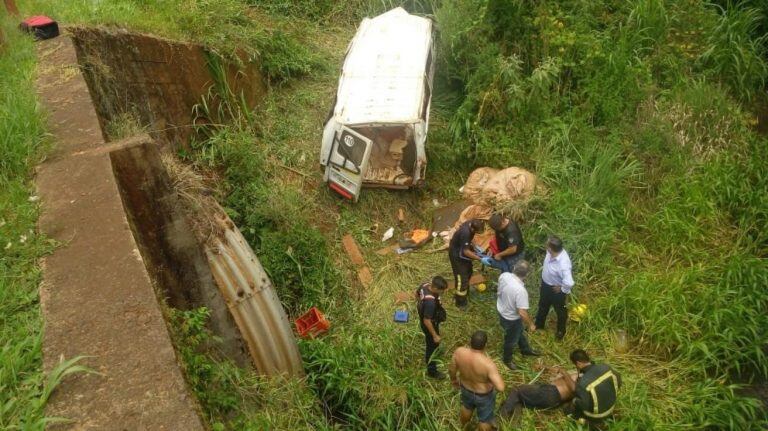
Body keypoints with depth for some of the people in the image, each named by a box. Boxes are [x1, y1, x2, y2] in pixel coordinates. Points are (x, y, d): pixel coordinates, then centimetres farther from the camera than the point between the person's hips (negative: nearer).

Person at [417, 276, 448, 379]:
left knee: (430, 343, 33)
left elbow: (417, 294, 4)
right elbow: (427, 321, -33)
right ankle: (432, 371, 35)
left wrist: (421, 306, 21)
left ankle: (428, 359, 60)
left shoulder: (425, 284, -18)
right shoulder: (430, 301, -43)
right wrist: (435, 335, -21)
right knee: (432, 346, 14)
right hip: (430, 324, -9)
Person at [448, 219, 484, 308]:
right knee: (462, 277, 0)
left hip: (462, 251, 9)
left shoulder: (470, 224, -13)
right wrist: (480, 259, -26)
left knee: (468, 271, 25)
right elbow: (466, 251, -30)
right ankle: (461, 302, 16)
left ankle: (464, 292, 47)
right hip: (457, 254, -9)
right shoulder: (465, 233, -39)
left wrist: (475, 247, -2)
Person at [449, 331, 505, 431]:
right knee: (485, 420, 24)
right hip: (484, 396, -5)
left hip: (466, 389, 5)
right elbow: (500, 388, -40)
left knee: (467, 407, 36)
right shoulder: (488, 364, -39)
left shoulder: (459, 352, -26)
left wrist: (453, 379, 15)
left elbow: (452, 369, -7)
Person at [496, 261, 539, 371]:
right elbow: (522, 313, -32)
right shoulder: (520, 290, -40)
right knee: (511, 340, 23)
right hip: (511, 319, -7)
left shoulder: (504, 275, -19)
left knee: (520, 332, 33)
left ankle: (526, 349, 58)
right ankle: (507, 359, 49)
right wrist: (531, 324, -14)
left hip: (501, 311, 7)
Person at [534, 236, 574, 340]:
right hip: (545, 283, 7)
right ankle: (539, 324, 59)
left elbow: (569, 283, -46)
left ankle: (561, 330, 52)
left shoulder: (563, 264, -44)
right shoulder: (552, 252, -21)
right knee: (543, 305, 31)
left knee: (560, 310, 24)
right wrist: (544, 267, 7)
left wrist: (562, 290, -27)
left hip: (556, 289, -7)